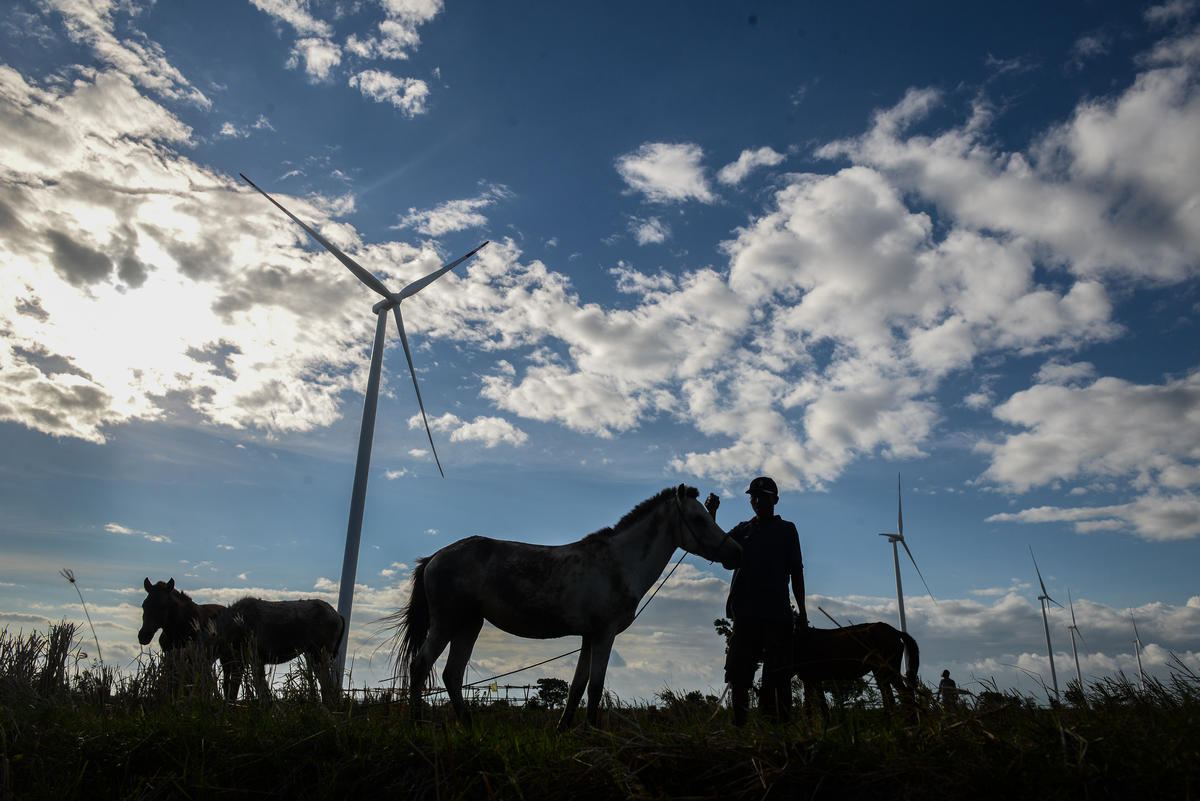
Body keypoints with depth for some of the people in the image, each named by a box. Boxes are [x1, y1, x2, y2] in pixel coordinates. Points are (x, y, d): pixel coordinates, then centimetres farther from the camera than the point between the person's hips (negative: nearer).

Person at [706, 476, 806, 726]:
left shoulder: (787, 530, 9)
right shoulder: (742, 530, 14)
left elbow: (796, 573, 8)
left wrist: (802, 612, 3)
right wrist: (711, 517, -8)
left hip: (778, 613, -2)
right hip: (745, 612, 2)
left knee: (778, 676, -4)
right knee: (739, 673, 4)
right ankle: (739, 726, 11)